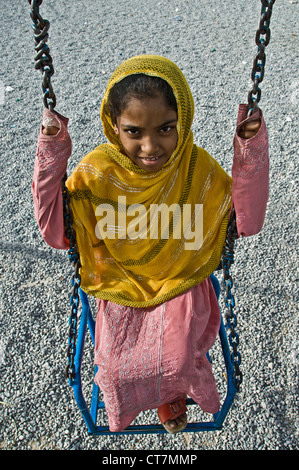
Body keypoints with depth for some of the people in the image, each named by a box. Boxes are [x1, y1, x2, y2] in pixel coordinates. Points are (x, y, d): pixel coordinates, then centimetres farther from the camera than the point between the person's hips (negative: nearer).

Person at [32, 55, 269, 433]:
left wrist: (252, 154, -25)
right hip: (121, 286, 1)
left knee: (176, 360, -14)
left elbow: (247, 222, -14)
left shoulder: (198, 167, -16)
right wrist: (50, 161, -25)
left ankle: (171, 392, 29)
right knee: (118, 368, -9)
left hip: (180, 283, 0)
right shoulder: (96, 172, -17)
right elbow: (55, 234, -15)